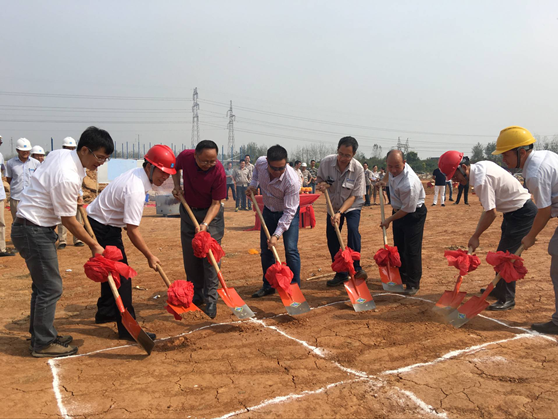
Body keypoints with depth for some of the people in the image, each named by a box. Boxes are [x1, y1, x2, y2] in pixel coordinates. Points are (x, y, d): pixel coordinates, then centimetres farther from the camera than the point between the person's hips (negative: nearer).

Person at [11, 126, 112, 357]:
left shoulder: (60, 154, 2)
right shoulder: (67, 178, -26)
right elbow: (68, 220, -19)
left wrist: (75, 199, 22)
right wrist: (94, 245, -9)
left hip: (30, 227, 10)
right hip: (34, 231, -10)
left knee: (43, 284, 18)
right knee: (51, 288, -3)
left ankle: (41, 334, 31)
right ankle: (43, 344, 10)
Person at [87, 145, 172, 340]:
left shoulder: (138, 173, -3)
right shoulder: (135, 189, -32)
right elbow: (132, 230, -29)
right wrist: (150, 256, -21)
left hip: (108, 225, 10)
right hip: (100, 227, -10)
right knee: (120, 273, -10)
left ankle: (105, 312, 38)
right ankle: (127, 328, -6)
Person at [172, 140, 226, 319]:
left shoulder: (219, 173, -27)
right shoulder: (185, 157, -18)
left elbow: (216, 203, -20)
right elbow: (175, 167, 8)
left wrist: (205, 224, -33)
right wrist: (177, 186, -8)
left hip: (210, 214, -4)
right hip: (188, 210, 4)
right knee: (190, 257, 9)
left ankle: (211, 300, 2)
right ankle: (196, 295, 23)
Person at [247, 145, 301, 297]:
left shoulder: (292, 180, -36)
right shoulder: (260, 162, -21)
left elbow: (289, 212, -31)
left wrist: (277, 235, -34)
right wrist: (252, 185, -6)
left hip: (289, 212, -5)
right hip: (269, 210, 5)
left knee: (291, 249, -13)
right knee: (265, 249, 8)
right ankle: (268, 286, 22)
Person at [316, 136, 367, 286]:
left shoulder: (358, 169, -24)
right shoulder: (326, 162, -19)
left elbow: (353, 196, -19)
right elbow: (320, 179, 0)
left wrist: (339, 213, -30)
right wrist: (321, 184, -24)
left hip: (352, 206, -3)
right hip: (333, 206, 3)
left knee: (353, 229, -27)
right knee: (331, 238, 1)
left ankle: (355, 268, -12)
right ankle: (341, 274, 15)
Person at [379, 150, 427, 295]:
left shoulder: (409, 184, -36)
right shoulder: (393, 169, -14)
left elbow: (408, 209, -24)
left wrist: (389, 220, -14)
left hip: (414, 213, -8)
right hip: (398, 211, 8)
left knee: (412, 250, -7)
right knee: (399, 246, 17)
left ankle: (413, 284, 6)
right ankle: (402, 277, 32)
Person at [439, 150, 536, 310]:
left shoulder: (481, 180, -29)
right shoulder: (481, 165, -1)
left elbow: (491, 213, -26)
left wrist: (475, 237, -16)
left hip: (523, 213, -11)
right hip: (515, 210, 11)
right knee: (502, 253, 21)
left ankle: (507, 300, 1)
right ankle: (499, 289, 37)